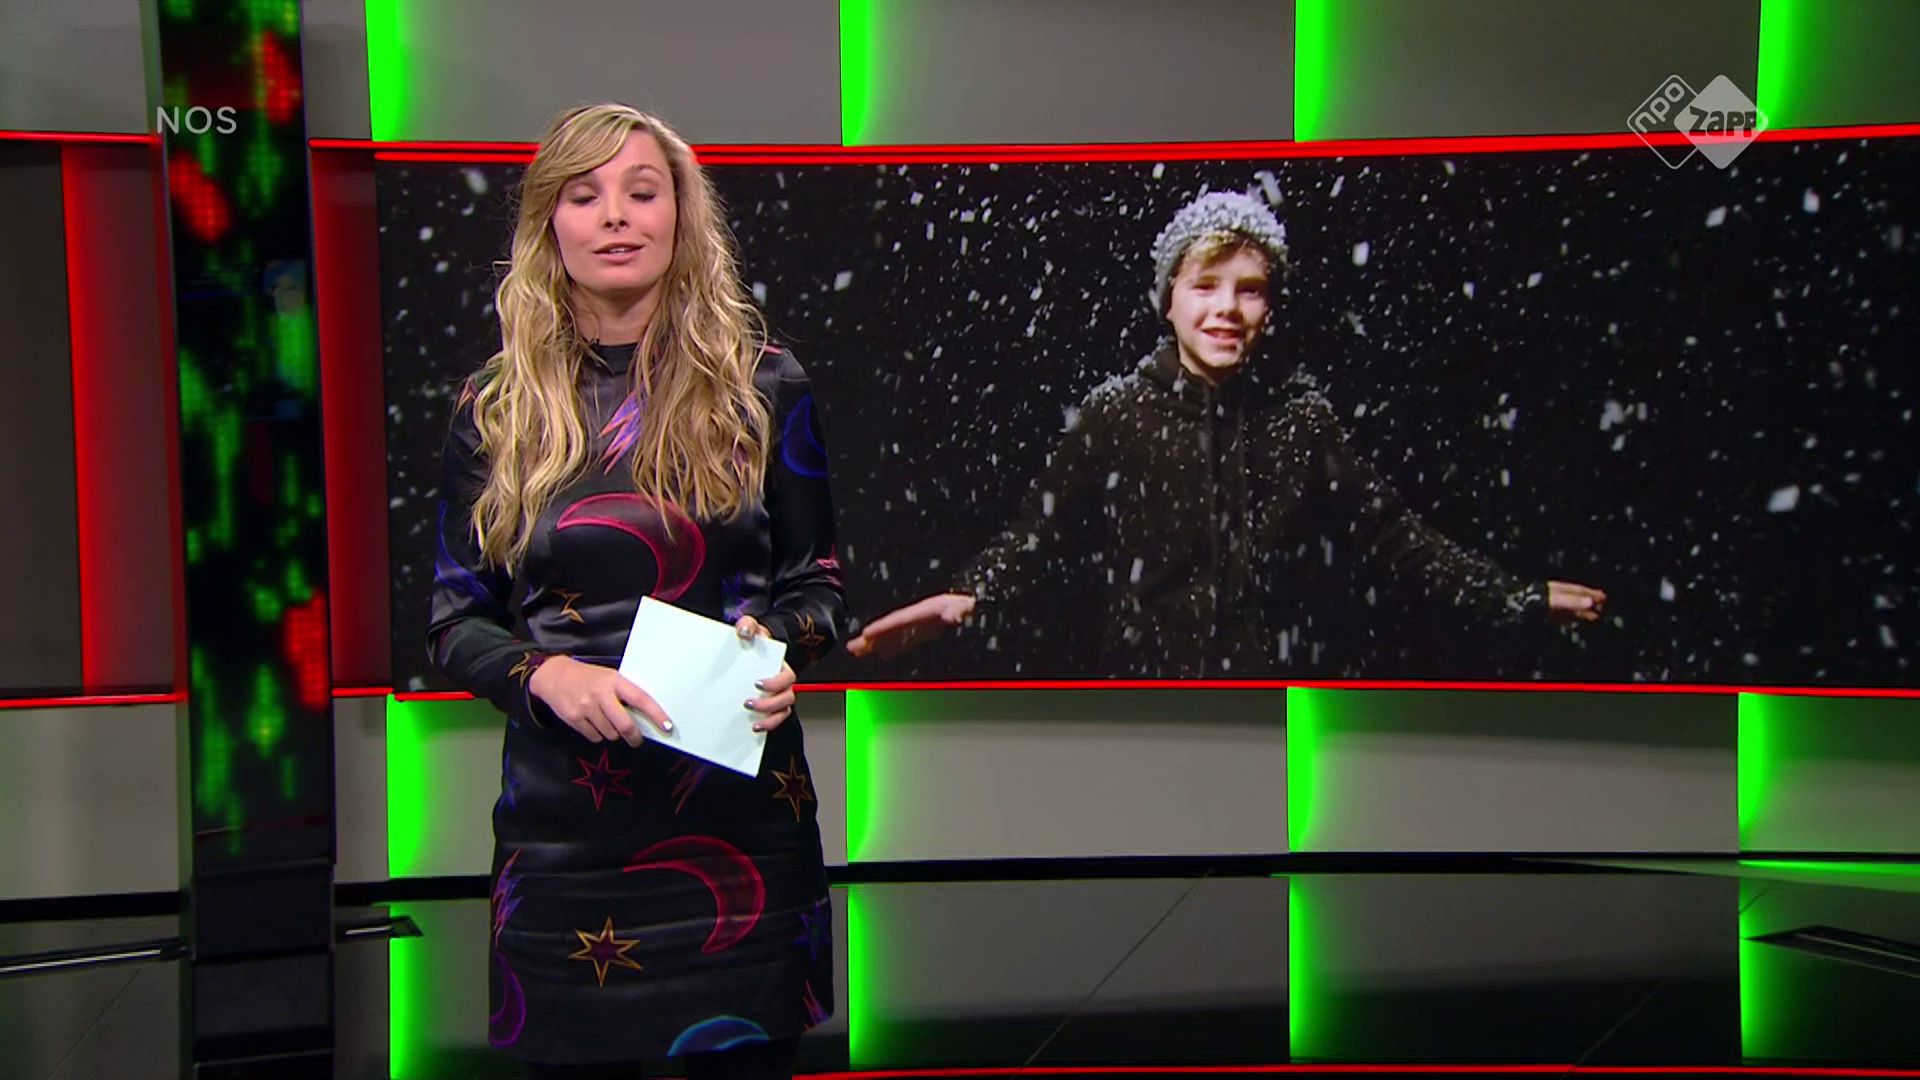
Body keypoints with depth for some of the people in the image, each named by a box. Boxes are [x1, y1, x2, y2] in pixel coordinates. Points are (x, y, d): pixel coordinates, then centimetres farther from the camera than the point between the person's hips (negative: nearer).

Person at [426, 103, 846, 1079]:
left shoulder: (762, 387, 3)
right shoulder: (497, 409, 4)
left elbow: (818, 585, 8)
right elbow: (454, 622, 5)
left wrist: (781, 644, -14)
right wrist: (546, 675, -15)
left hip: (738, 814, 0)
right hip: (561, 823, 1)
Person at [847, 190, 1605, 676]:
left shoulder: (1300, 418, 1)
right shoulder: (1113, 413, -5)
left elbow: (1385, 529, 5)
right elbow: (1043, 536, -10)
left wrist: (1512, 597, 2)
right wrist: (968, 600, -29)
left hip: (1265, 681, 2)